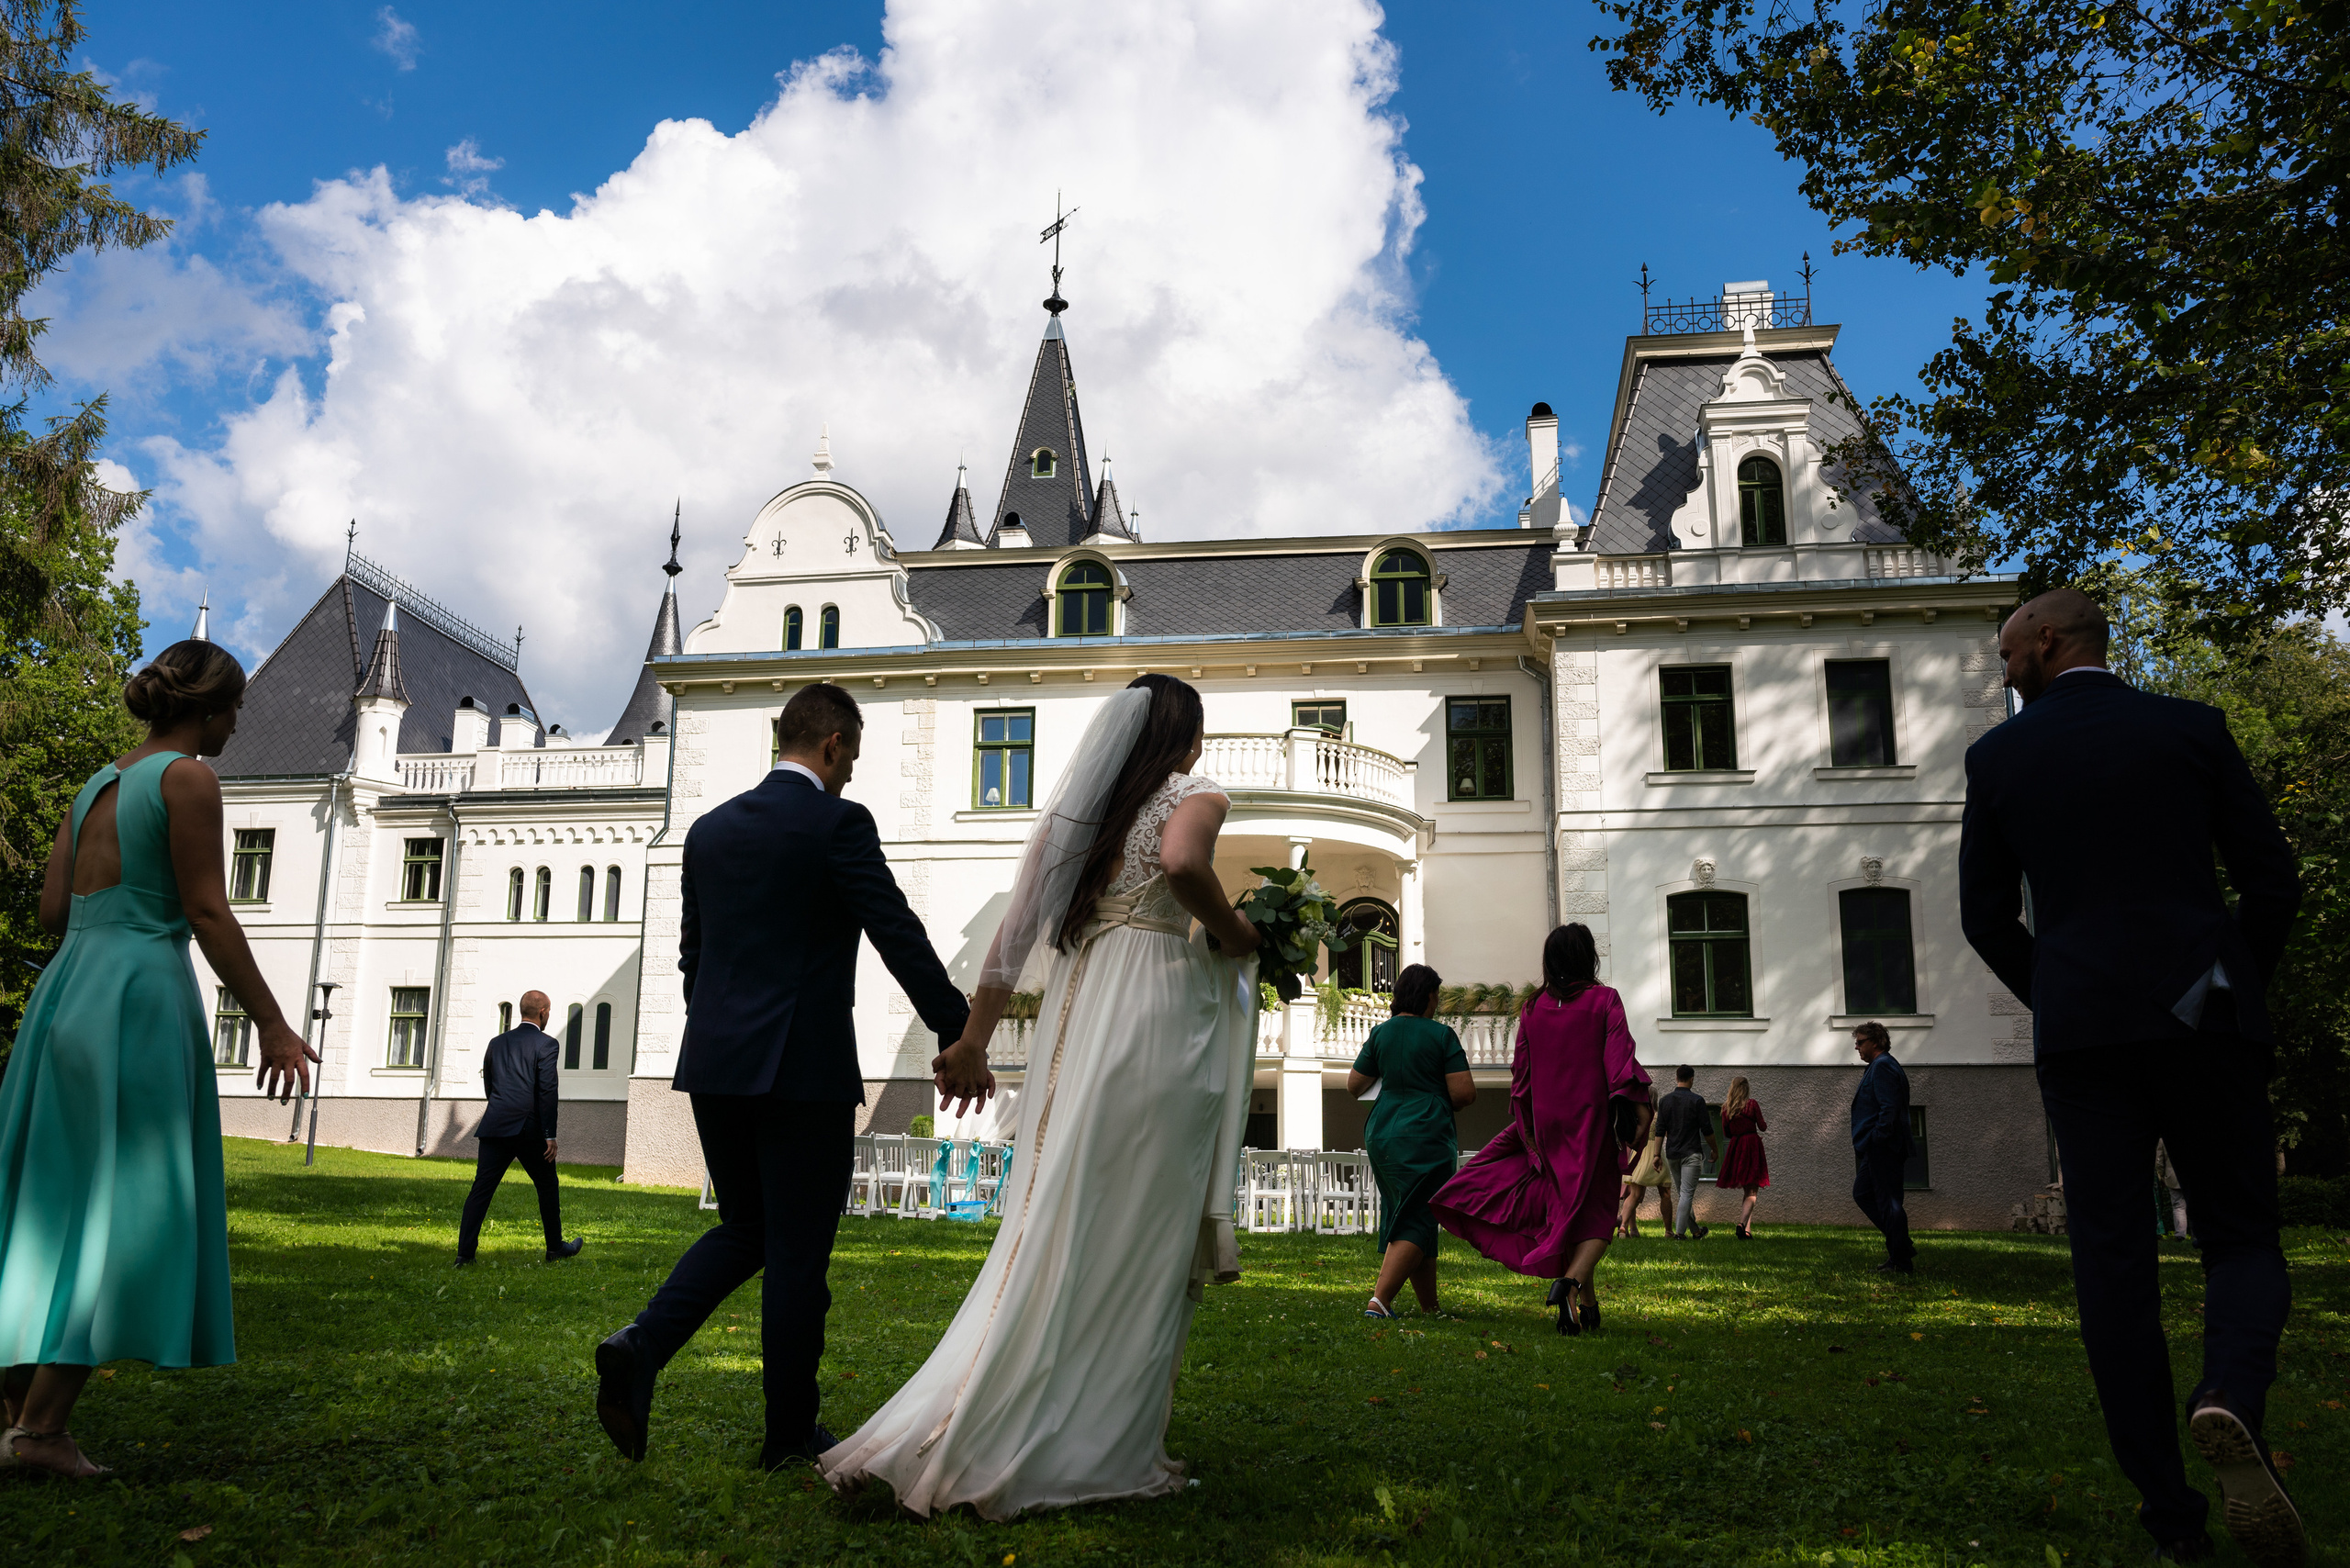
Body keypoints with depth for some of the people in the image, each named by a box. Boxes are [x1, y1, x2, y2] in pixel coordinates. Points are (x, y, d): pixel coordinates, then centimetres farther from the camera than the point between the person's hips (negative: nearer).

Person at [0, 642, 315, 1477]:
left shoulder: (98, 782, 18)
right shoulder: (187, 778, -6)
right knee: (121, 1214, -3)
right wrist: (272, 1024, -10)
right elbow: (207, 914, -12)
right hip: (139, 995, -8)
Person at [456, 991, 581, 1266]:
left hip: (495, 1128, 4)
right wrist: (550, 1135, -10)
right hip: (529, 1129, -4)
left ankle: (465, 1253, -3)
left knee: (481, 1189, 4)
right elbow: (547, 1091, -11)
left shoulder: (497, 1043, 13)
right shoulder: (545, 1044, -4)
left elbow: (488, 1085, 19)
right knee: (548, 1187, 11)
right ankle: (555, 1248, 21)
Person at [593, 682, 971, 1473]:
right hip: (805, 1067, -6)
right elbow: (900, 938, -11)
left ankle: (641, 1347, -1)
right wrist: (962, 1038, -5)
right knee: (798, 1253, 5)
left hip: (714, 1062, 6)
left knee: (744, 1230, 19)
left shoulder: (709, 829, 11)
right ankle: (790, 1431, 16)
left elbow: (692, 952, 17)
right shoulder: (838, 822, -9)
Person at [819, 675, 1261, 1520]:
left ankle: (938, 1436, 6)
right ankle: (1101, 1449, 5)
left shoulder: (1078, 807, 21)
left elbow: (1018, 928, 15)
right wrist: (1235, 934, -3)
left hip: (1072, 1012, 6)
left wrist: (972, 1040, 16)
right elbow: (1183, 865, -21)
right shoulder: (1194, 795, 3)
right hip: (1154, 1012, -6)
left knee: (1054, 1229, 9)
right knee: (1138, 1240, 1)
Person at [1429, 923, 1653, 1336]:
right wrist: (1639, 1108, -15)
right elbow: (1620, 1056, -13)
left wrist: (1526, 1125, 17)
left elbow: (1521, 1071, 9)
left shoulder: (1532, 1008, 7)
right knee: (1595, 1211, 2)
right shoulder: (1604, 999, -3)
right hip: (1592, 1119, -3)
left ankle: (1584, 1303, 11)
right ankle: (1574, 1281, -23)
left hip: (1547, 1119, 3)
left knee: (1564, 1201, 14)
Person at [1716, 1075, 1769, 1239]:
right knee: (1752, 1191, -5)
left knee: (1748, 1191, 15)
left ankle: (1747, 1230, 10)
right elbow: (1762, 1127, 2)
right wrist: (1766, 1124, 24)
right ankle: (1742, 1223, -27)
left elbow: (1726, 1133, 10)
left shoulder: (1726, 1108, 5)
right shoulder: (1752, 1104, -5)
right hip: (1752, 1146, -4)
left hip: (1735, 1148, 4)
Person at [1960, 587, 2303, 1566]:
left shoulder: (1997, 756, 4)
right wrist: (2238, 993, 16)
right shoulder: (2189, 727, 4)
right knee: (2241, 1236, 10)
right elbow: (2271, 880, 3)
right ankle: (2229, 1397, -21)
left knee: (2111, 1262, 6)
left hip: (2079, 1036, 0)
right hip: (2204, 1022, 0)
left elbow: (1987, 920, 4)